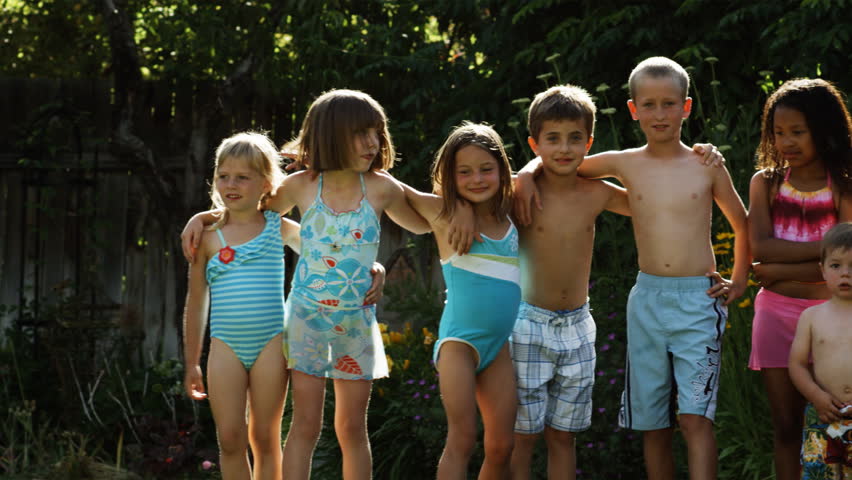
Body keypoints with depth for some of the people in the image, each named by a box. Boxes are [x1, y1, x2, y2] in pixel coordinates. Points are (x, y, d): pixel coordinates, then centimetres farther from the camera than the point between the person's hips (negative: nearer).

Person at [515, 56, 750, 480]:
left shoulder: (706, 166, 1)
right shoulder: (625, 165, 5)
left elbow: (743, 226, 15)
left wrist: (738, 282, 8)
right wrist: (526, 174, -3)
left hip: (698, 301, -3)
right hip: (647, 300, 3)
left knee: (694, 417, -13)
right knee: (653, 424, 7)